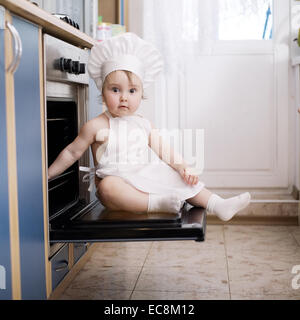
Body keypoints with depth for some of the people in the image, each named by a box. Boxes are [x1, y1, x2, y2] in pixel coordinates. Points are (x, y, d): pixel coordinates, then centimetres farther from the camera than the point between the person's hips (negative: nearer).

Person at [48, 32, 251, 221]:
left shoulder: (144, 125, 11)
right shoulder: (97, 126, -2)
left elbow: (164, 151, 11)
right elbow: (72, 152, 6)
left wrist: (184, 167, -5)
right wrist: (48, 175, 6)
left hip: (147, 180, 5)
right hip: (117, 181, -5)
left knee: (186, 181, -5)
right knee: (108, 187, -38)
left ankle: (218, 205, -8)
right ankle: (157, 204, -46)